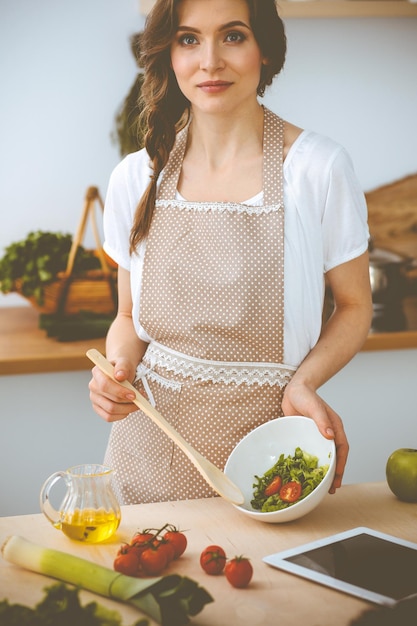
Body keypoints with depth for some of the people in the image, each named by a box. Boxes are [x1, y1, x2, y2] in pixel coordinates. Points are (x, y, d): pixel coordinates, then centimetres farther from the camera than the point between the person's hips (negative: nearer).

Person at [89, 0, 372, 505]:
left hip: (270, 452, -2)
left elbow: (354, 307, 1)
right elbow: (130, 317, 10)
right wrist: (119, 365, -11)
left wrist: (304, 382, -16)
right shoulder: (134, 178, 0)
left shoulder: (319, 168, -9)